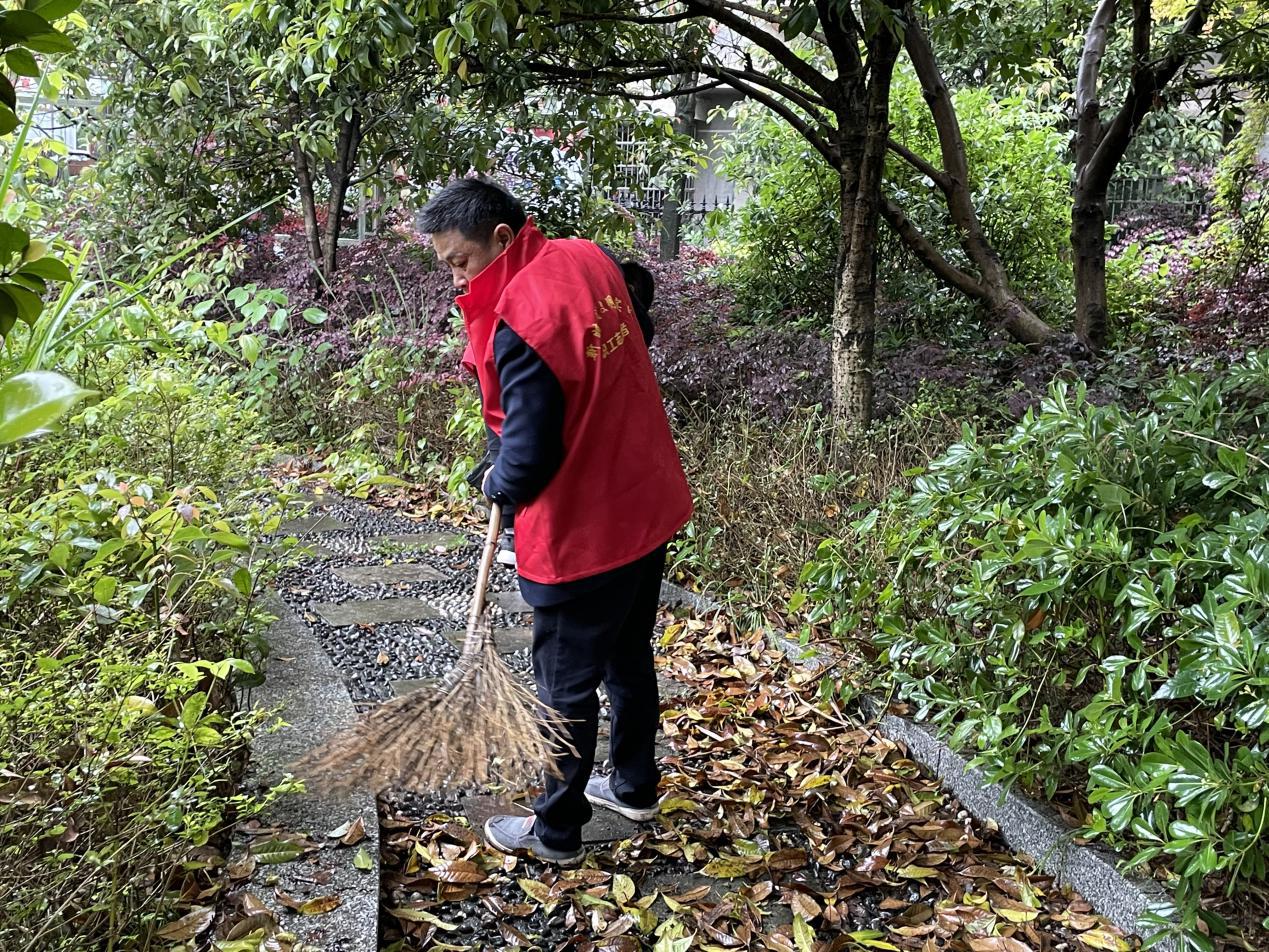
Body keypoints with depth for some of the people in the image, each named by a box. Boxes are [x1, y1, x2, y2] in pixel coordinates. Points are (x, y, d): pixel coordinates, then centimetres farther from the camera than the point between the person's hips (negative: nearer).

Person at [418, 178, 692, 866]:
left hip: (580, 533, -9)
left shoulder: (521, 322, -26)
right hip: (647, 506, 9)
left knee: (566, 687, 9)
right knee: (630, 657, 24)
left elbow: (528, 459, -24)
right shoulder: (591, 260, -1)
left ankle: (556, 832, 27)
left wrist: (496, 483, -1)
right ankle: (635, 787, 42)